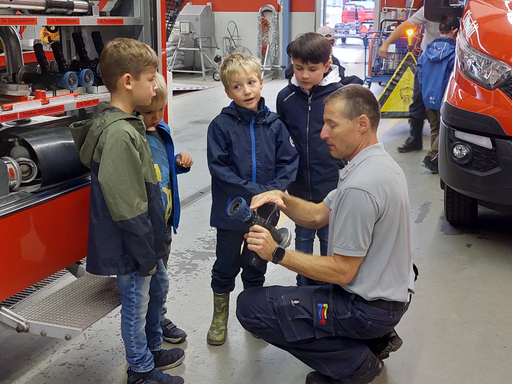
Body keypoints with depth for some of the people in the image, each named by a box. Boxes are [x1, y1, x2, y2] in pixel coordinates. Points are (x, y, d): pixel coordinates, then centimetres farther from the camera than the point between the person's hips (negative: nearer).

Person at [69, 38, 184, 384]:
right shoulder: (119, 135, -26)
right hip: (131, 246, -10)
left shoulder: (125, 125, 6)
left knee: (158, 288, 24)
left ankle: (152, 350, 44)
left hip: (146, 238, 10)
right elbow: (126, 207, -26)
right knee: (136, 304, 8)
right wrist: (145, 253, -18)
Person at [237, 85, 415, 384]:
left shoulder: (359, 186, -29)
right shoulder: (381, 162, 4)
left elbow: (342, 272, -24)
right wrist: (282, 198, -10)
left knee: (250, 306, -11)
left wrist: (277, 254, -20)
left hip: (369, 308, -10)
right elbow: (319, 215, 7)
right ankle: (377, 338, 17)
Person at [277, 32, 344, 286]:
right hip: (299, 186, 3)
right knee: (303, 236, 17)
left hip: (331, 184, -3)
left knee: (329, 237, 12)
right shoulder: (286, 97, -3)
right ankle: (303, 286, 33)